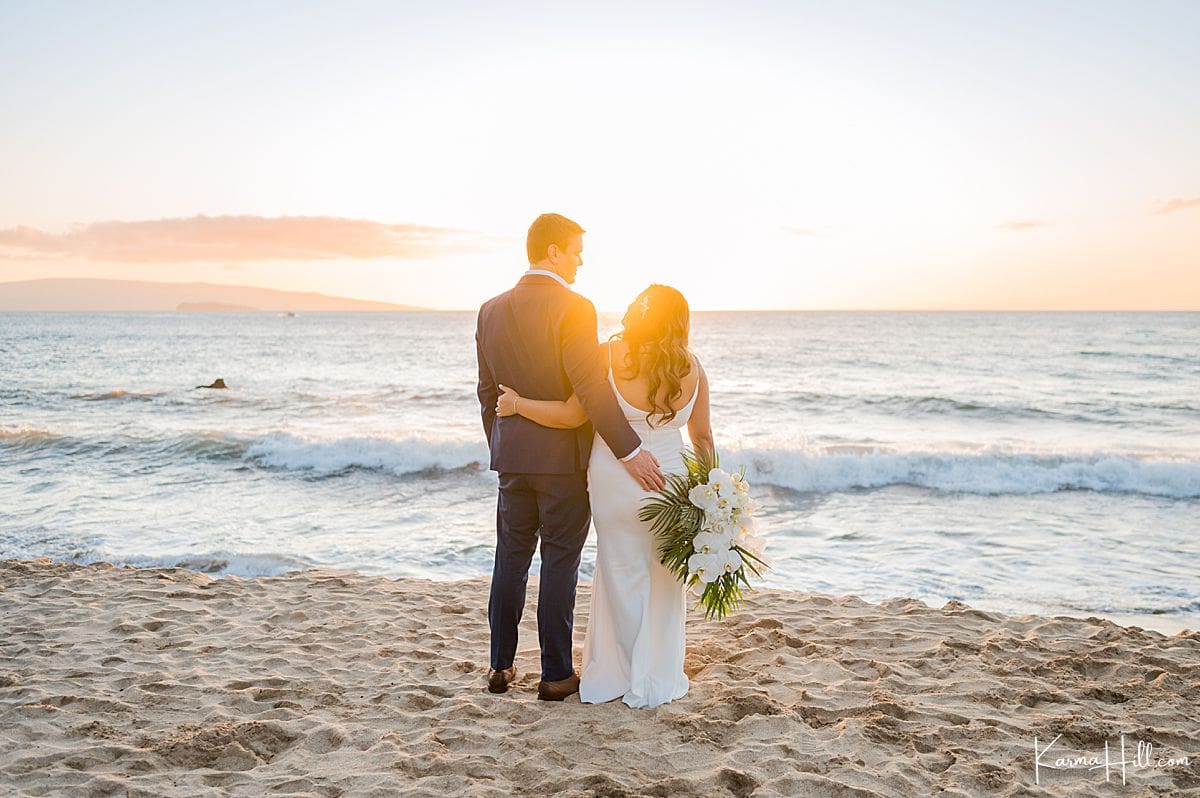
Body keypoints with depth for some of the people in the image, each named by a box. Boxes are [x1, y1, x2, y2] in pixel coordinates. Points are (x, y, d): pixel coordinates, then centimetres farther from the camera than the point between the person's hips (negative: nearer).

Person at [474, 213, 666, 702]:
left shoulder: (491, 311, 5)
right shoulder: (573, 309, -15)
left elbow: (488, 392, 11)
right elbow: (592, 389, -21)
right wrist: (629, 451, -17)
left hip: (512, 457, 6)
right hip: (564, 457, -5)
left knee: (511, 560, 15)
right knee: (559, 564, 5)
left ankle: (501, 665, 24)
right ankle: (556, 674, 15)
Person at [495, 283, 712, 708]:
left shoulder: (608, 357, -13)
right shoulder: (692, 367, -5)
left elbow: (571, 415, -11)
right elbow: (702, 436, 2)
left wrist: (517, 404, 2)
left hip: (614, 482, -1)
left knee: (622, 576, 14)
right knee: (663, 579, 15)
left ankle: (616, 675, 26)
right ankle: (655, 680, 23)